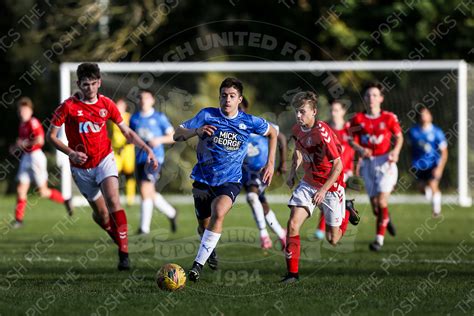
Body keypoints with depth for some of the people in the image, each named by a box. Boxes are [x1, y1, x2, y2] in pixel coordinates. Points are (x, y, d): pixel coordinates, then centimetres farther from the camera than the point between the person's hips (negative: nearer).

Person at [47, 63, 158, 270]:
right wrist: (71, 153, -18)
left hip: (104, 160, 0)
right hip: (81, 167, 0)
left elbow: (127, 132, 8)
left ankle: (124, 253, -25)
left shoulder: (107, 105, -2)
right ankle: (120, 240, 33)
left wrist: (147, 149, -4)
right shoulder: (68, 107, -9)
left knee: (113, 200, -24)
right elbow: (51, 135, -3)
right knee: (100, 213, 3)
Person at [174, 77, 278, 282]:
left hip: (230, 181, -2)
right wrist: (196, 131, -26)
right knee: (204, 226, 12)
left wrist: (270, 163, 8)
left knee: (219, 212, -30)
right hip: (203, 179, 2)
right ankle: (211, 249, 50)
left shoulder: (249, 122, -5)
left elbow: (272, 133, 15)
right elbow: (177, 135, -6)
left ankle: (198, 263, -28)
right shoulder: (207, 116, -7)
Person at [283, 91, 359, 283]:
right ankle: (292, 272, -8)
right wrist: (293, 171, 6)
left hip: (331, 186, -5)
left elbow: (338, 165, -22)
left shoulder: (322, 132, -26)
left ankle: (346, 214, 37)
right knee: (293, 224, -15)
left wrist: (324, 190, -26)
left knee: (332, 239, 5)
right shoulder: (297, 129, -3)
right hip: (309, 183, 5)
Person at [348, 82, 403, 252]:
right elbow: (352, 140, 6)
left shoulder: (389, 118, -3)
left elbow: (399, 137, 7)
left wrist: (396, 151, -12)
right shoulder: (358, 119, 1)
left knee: (381, 201, -14)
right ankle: (386, 219, 38)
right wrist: (360, 149, -14)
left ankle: (380, 238, -6)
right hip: (368, 163, 3)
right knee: (374, 205, 4)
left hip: (385, 162, -3)